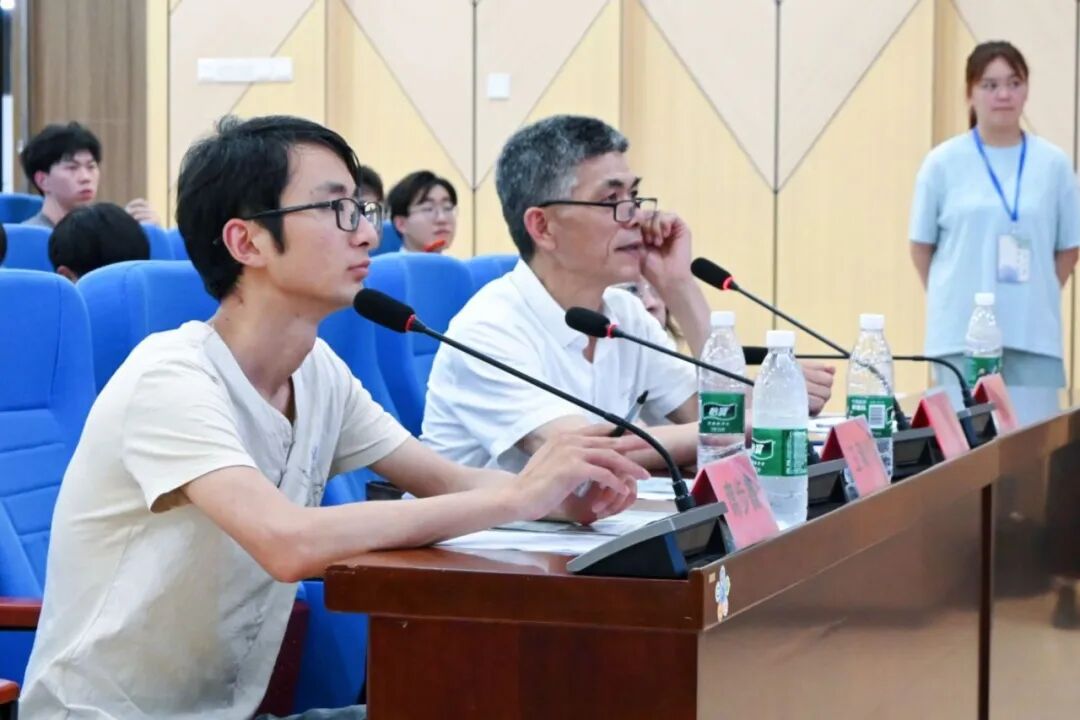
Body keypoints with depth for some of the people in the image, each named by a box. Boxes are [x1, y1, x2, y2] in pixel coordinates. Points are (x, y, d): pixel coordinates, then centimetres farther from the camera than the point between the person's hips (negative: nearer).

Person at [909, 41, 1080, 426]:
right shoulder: (943, 162, -1)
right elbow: (922, 245, 7)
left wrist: (1034, 297, 6)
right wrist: (951, 297, 7)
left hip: (1034, 333, 1)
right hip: (962, 332, -1)